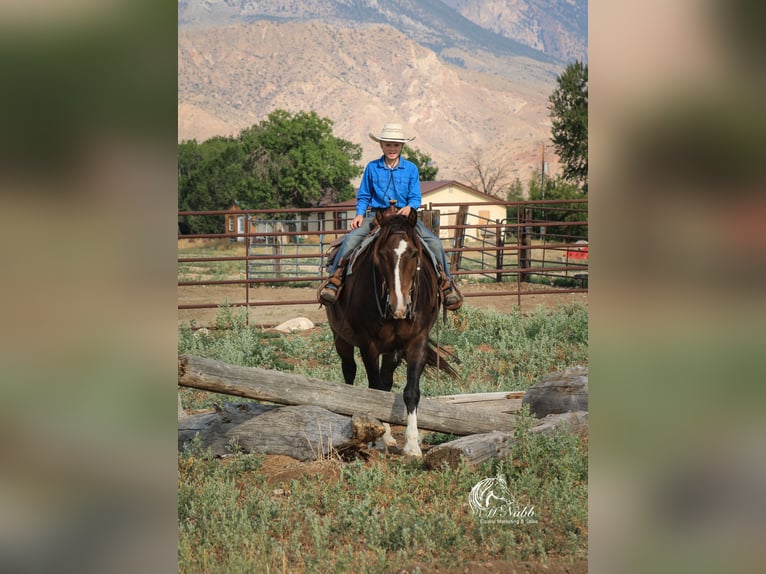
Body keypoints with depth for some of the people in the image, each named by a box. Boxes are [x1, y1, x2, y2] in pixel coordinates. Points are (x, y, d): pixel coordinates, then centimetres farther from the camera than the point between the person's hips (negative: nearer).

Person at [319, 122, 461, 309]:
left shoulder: (411, 169, 5)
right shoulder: (372, 168, 6)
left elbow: (415, 197, 3)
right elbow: (363, 196, 11)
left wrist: (409, 207, -20)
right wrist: (359, 214, -7)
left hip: (405, 215, 0)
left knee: (434, 243, -17)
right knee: (351, 239, -25)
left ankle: (445, 282, -3)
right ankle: (335, 277, -17)